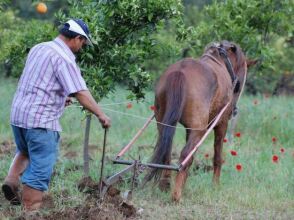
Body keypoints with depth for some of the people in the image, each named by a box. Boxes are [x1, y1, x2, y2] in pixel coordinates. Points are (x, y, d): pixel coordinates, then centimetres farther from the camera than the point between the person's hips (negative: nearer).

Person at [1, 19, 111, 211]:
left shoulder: (38, 48, 13)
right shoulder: (64, 58, -14)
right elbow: (81, 93, -19)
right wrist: (101, 115, -12)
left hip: (18, 114, 8)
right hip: (41, 120, -8)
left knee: (24, 152, 31)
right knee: (40, 169, -2)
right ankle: (31, 211, -3)